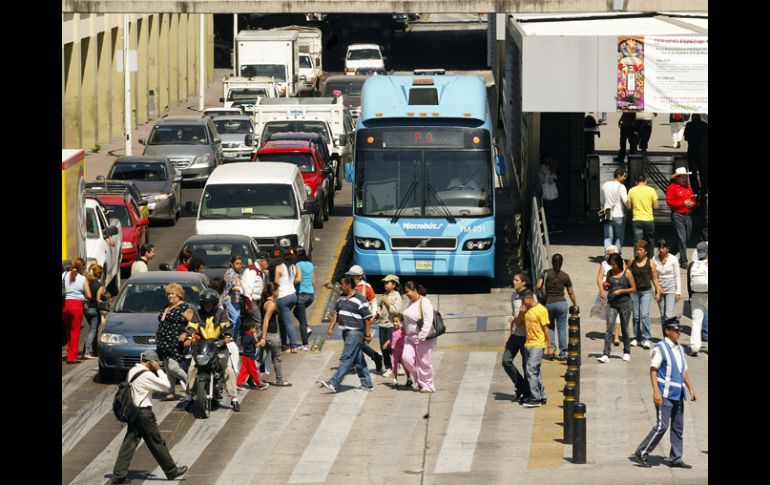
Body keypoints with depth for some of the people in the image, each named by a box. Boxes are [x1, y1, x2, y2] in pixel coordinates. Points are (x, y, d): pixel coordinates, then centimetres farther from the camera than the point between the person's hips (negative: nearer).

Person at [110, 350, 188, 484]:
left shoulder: (132, 371, 10)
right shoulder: (146, 375, -17)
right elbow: (166, 385, -13)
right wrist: (159, 370, -7)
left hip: (133, 411, 8)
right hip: (144, 412, -8)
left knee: (129, 443, 6)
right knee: (157, 443, 4)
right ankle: (171, 470, 15)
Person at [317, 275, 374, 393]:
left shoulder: (359, 299, -13)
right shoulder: (341, 297, 11)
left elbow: (367, 318, -12)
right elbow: (336, 313, 19)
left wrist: (368, 335, -13)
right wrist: (331, 328, 10)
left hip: (355, 332, -9)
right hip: (346, 332, 9)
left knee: (346, 359, -11)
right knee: (358, 359, 13)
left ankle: (333, 384, -18)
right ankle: (367, 384, 21)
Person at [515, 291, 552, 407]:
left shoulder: (541, 310, -12)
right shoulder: (526, 310, 11)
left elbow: (546, 329, -12)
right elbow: (518, 323, 14)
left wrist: (549, 346, -12)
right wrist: (521, 313, -5)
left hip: (538, 345, -8)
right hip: (528, 344, 8)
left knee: (531, 370, -14)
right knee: (535, 371, 13)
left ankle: (535, 399, -13)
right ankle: (541, 396, 22)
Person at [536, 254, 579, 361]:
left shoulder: (546, 273, -5)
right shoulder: (565, 276, -1)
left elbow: (538, 286, -15)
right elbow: (571, 293, 4)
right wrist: (575, 305, 17)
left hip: (548, 303, 0)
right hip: (561, 303, 0)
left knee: (550, 327, 18)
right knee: (562, 328, 5)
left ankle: (551, 347, 1)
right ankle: (562, 353, 4)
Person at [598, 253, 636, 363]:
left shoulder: (627, 273, -5)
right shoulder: (610, 273, 4)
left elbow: (634, 289, -4)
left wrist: (621, 290, -16)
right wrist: (605, 286, -8)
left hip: (624, 303, -2)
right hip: (612, 303, 2)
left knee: (624, 328, 11)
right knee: (609, 328, -9)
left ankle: (627, 352, 28)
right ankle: (605, 355, -15)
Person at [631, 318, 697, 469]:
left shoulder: (679, 349, 15)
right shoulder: (660, 348, -9)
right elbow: (653, 370, -13)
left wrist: (691, 389, 15)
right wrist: (656, 392, -20)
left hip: (678, 394, 8)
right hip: (665, 395, -8)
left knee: (678, 427, 7)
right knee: (662, 426, -11)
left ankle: (675, 459, 12)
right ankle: (641, 453, -3)